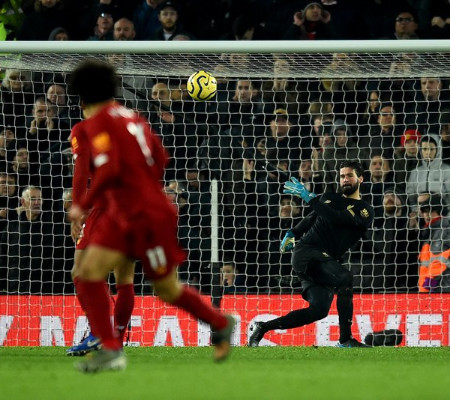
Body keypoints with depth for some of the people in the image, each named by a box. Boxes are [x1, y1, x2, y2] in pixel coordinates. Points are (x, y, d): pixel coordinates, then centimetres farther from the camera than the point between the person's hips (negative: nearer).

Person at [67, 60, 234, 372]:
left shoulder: (98, 123, -15)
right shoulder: (130, 117, 10)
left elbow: (109, 170, -28)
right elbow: (160, 158, 16)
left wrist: (83, 205, -17)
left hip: (149, 218, -9)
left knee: (168, 290, 6)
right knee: (90, 272, -4)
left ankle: (221, 324, 27)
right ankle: (111, 350, -8)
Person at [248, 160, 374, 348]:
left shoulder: (365, 211, 4)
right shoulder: (329, 198, 16)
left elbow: (337, 218, -12)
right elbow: (311, 218, 31)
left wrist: (309, 197, -13)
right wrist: (292, 234, 15)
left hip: (326, 261, 2)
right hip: (305, 251, -2)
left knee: (319, 309, -8)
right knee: (345, 278, -28)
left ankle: (262, 327, 5)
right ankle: (345, 339, -28)